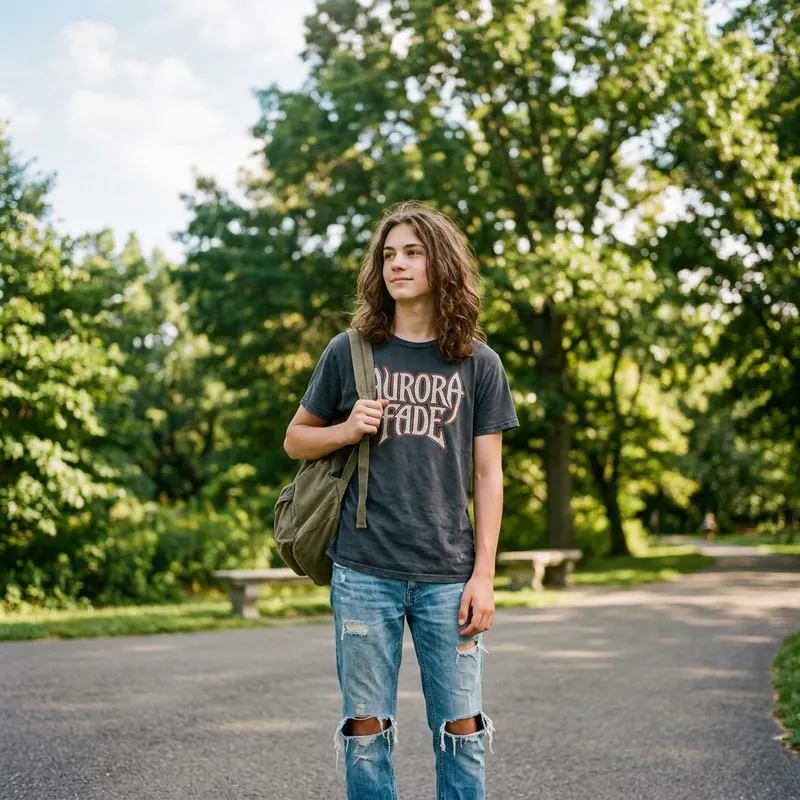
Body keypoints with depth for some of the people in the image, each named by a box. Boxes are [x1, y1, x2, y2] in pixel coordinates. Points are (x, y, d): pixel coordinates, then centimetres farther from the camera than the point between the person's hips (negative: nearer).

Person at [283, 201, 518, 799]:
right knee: (367, 729, 6)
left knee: (461, 728, 4)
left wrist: (484, 575, -2)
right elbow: (296, 439, 14)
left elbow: (487, 474, 5)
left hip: (449, 575, 0)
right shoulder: (349, 353, 6)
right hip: (365, 573, 0)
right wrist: (345, 431, -7)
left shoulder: (478, 364, 6)